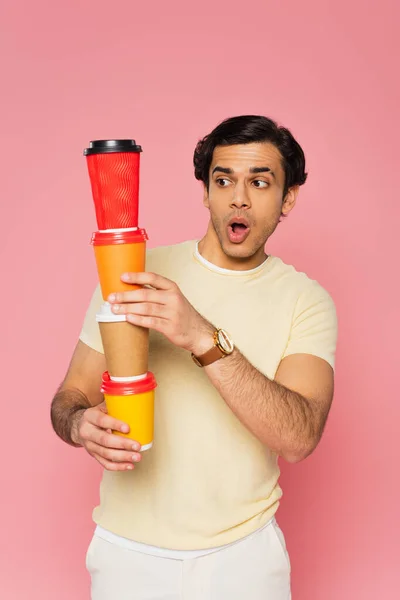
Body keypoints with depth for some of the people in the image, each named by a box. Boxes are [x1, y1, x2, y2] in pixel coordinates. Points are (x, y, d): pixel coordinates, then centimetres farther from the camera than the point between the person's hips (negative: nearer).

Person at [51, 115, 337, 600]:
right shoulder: (134, 272, -5)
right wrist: (83, 425, -25)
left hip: (243, 550, 0)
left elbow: (298, 438, -22)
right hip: (128, 548, 1)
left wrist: (204, 339, -35)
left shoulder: (306, 300, -8)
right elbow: (69, 397, -2)